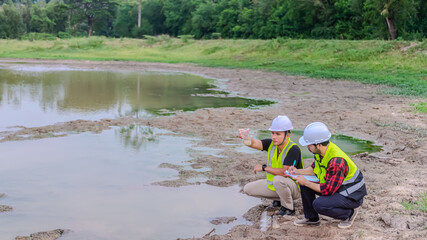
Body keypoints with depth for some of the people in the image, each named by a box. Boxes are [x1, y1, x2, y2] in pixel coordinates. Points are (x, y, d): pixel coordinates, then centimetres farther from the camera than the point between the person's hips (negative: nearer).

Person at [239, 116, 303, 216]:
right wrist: (247, 138, -50)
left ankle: (289, 208, -13)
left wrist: (263, 168, -23)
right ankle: (280, 198, 15)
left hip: (293, 187, -7)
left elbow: (284, 172, -33)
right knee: (248, 189, 4)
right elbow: (254, 143, -26)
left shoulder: (293, 149, -26)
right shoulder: (271, 143, -8)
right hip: (274, 185, 7)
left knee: (278, 179, -39)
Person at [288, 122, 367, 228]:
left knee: (318, 205, -28)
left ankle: (349, 213, -2)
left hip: (352, 196, -9)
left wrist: (305, 182, -20)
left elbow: (328, 190, -29)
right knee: (304, 186, -1)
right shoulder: (321, 150, -7)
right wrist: (297, 171, -2)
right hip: (334, 186, 9)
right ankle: (311, 218, 13)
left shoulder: (336, 162, -34)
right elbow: (314, 168, 13)